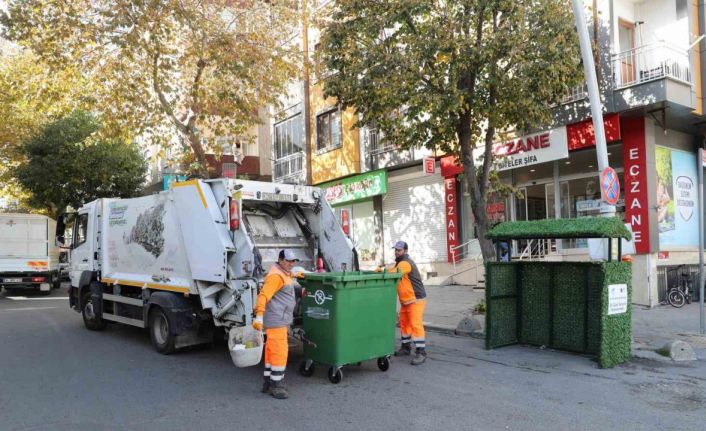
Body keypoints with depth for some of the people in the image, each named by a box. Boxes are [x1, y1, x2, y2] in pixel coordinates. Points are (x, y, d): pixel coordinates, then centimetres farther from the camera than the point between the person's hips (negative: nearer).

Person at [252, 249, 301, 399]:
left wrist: (294, 275, 45)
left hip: (280, 320, 10)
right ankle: (275, 385, -4)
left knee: (272, 351, 15)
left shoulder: (284, 273, 14)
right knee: (279, 351, -9)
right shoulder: (276, 276, -17)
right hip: (276, 320, -10)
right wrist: (259, 316, -34)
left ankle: (268, 383, 24)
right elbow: (264, 295, -27)